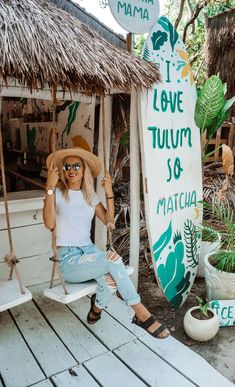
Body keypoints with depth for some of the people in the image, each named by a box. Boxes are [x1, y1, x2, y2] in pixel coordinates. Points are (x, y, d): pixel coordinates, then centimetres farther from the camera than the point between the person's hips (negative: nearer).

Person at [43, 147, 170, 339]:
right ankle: (142, 314, -17)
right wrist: (50, 187, -22)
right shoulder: (58, 193, -3)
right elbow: (50, 223, -20)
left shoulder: (89, 195, 11)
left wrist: (109, 193, -3)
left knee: (111, 281, -29)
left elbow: (109, 221, 6)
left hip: (90, 250, 4)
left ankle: (96, 308, 5)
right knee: (112, 258, -30)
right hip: (69, 259, -4)